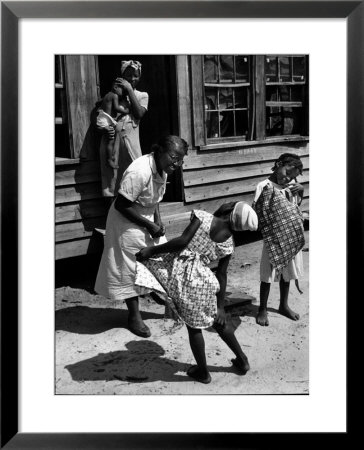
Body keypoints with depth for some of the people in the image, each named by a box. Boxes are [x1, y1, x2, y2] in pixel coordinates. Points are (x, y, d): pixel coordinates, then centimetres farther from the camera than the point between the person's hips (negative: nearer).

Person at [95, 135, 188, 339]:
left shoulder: (162, 168, -4)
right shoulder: (140, 172, -31)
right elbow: (121, 205, -27)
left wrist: (158, 220, -7)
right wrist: (149, 225, -22)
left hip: (147, 219, 8)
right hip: (128, 223, -8)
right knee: (131, 269, 4)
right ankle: (134, 316, 21)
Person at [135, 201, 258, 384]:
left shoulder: (202, 217, -7)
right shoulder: (228, 243, 6)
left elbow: (182, 241, -17)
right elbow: (222, 275, 9)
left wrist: (152, 250, -9)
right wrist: (220, 306, 15)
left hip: (179, 271, -4)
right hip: (202, 278, 4)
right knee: (218, 321, 23)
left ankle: (203, 372, 21)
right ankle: (242, 361, 36)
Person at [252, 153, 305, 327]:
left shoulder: (292, 185, 2)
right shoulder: (265, 187, -13)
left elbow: (298, 204, 18)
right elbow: (259, 215, -15)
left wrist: (301, 190, 0)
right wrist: (267, 196, -28)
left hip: (291, 236, 5)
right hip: (273, 237, -5)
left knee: (287, 273, 18)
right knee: (267, 275, 5)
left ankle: (283, 305, 37)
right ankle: (262, 310, 22)